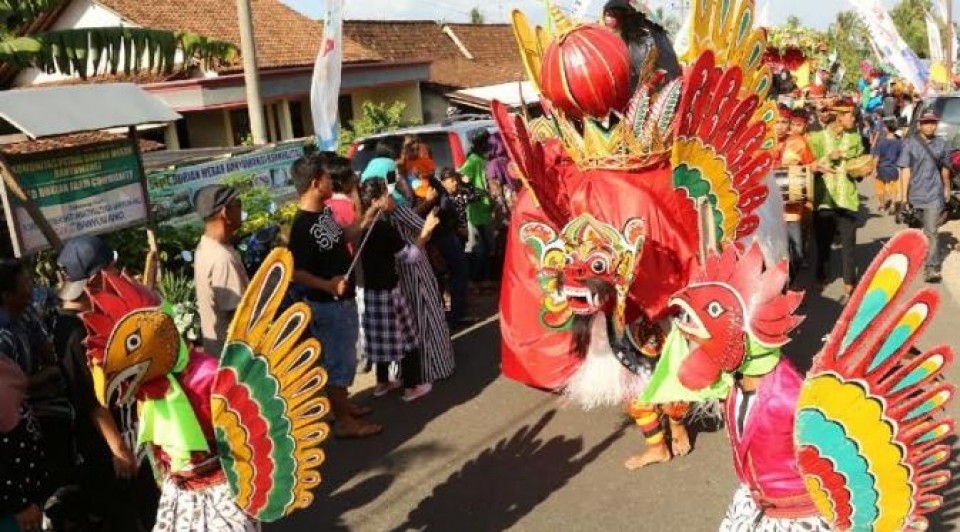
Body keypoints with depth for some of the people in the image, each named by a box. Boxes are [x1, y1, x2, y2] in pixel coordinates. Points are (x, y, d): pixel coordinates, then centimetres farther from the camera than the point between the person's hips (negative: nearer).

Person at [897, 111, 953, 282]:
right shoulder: (910, 144, -4)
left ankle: (932, 268, -8)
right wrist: (904, 196, -12)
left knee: (931, 232, -7)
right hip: (914, 195, 0)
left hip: (934, 195, 0)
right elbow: (905, 170, -8)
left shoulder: (942, 144, 2)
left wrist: (947, 188, 21)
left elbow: (945, 169, 14)